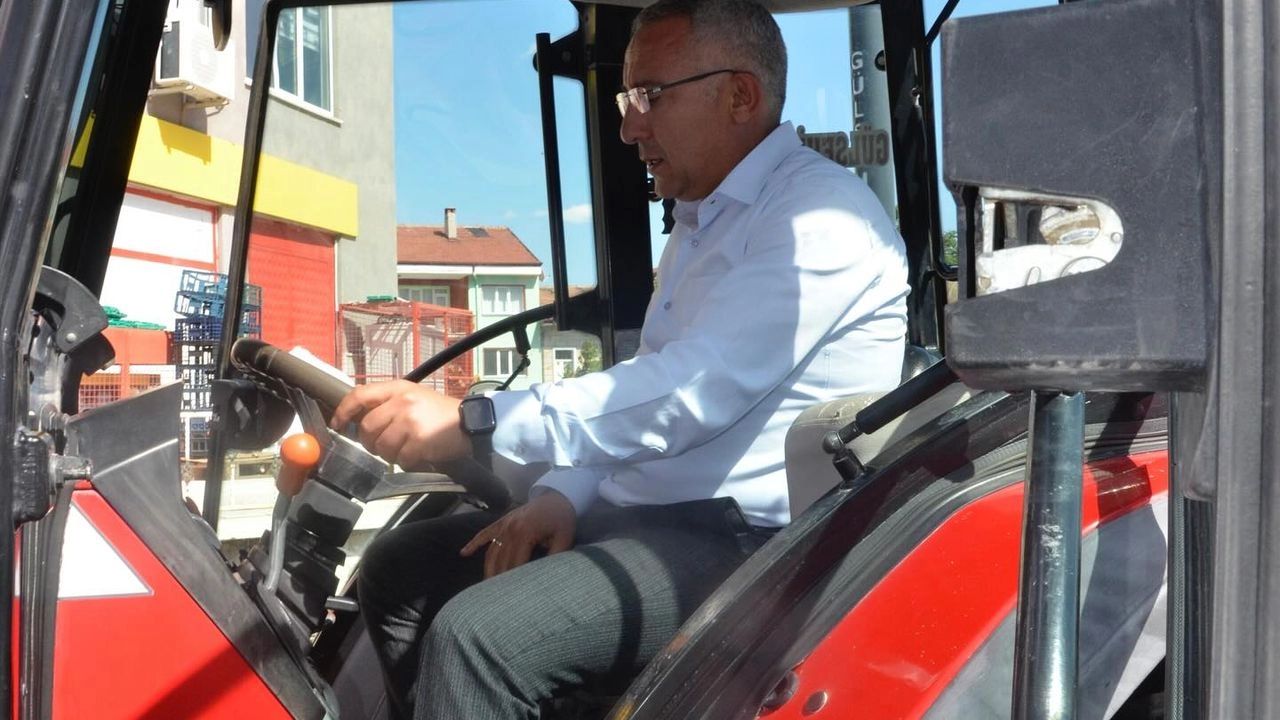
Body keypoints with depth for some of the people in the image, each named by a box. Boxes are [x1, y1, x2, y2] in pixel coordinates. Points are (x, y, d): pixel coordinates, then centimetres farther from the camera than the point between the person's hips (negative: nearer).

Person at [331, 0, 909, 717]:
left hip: (748, 540, -10)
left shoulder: (818, 214, -13)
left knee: (476, 634, -26)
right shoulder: (702, 222, 19)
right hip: (645, 514, 10)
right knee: (401, 568, 7)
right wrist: (565, 493, 4)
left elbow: (694, 391, -25)